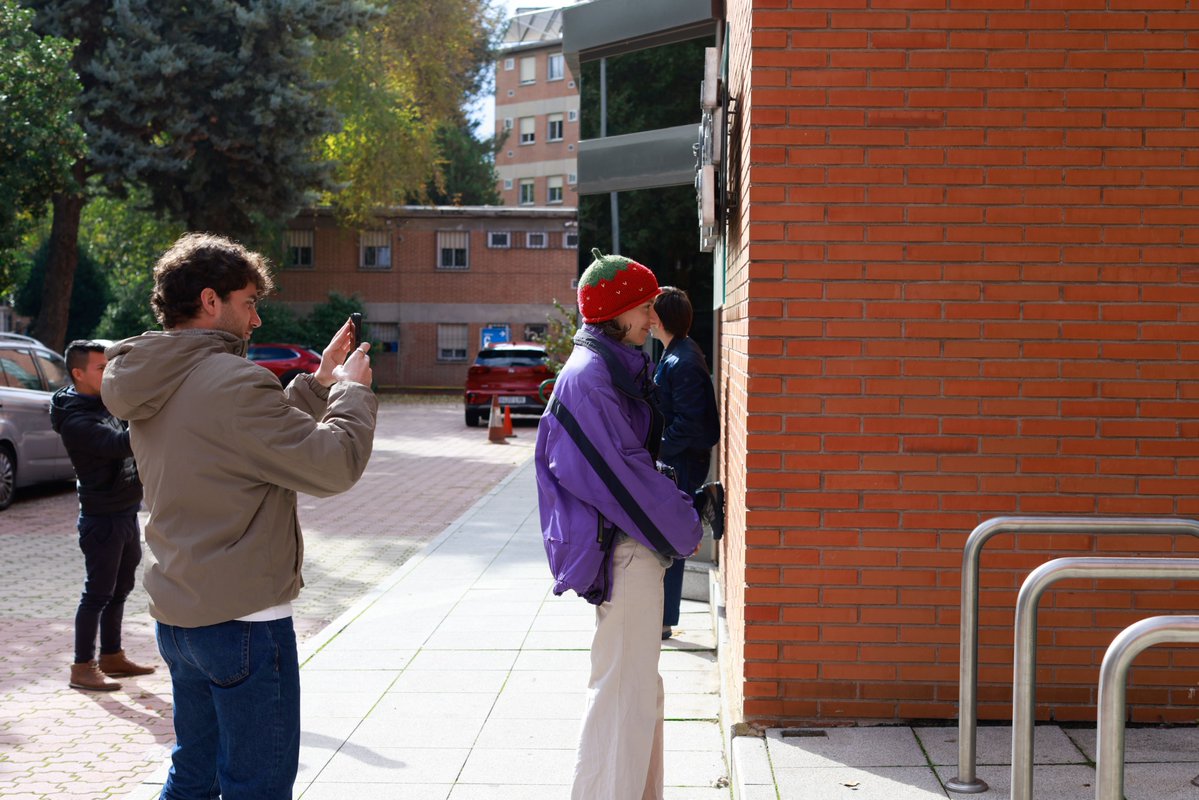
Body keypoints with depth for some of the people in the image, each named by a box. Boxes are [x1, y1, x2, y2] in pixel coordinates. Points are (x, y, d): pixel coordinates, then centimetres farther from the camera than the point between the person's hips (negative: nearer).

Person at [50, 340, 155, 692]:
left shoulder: (103, 403, 9)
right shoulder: (76, 421, -20)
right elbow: (120, 445, -32)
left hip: (126, 512, 9)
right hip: (102, 519, -9)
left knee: (120, 589, 16)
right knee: (97, 594, -3)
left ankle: (112, 656, 28)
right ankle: (83, 667, 5)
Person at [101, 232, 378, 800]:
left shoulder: (154, 387, 9)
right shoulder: (233, 383, -20)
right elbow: (333, 464, -18)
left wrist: (319, 385, 15)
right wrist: (352, 390, -2)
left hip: (179, 618, 9)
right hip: (244, 620, -9)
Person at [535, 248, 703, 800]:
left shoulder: (617, 368, 15)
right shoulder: (589, 376, -16)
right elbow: (623, 474, -18)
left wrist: (676, 514, 8)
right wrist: (684, 528, -9)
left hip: (636, 546, 11)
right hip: (622, 552, -11)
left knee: (640, 688, 18)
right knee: (624, 691, -6)